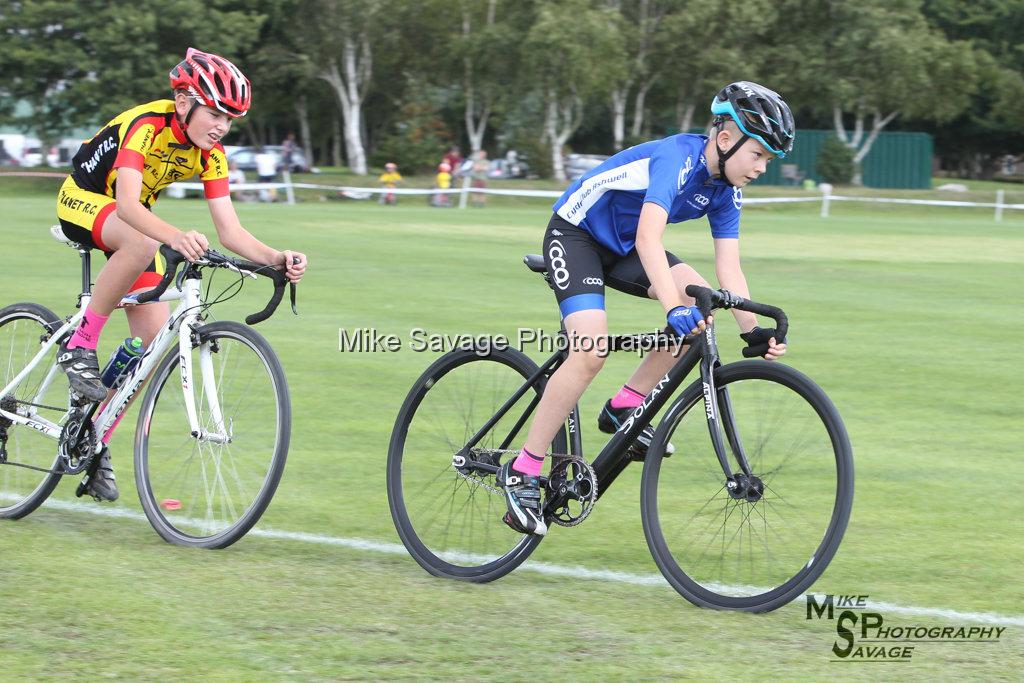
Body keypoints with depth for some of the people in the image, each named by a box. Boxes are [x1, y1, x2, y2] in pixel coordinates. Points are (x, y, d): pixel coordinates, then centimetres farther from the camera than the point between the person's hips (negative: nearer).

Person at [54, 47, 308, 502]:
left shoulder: (210, 155, -11)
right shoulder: (145, 125, -30)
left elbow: (230, 230, -15)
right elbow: (127, 204, -44)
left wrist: (276, 258, -34)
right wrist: (176, 237, -62)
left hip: (132, 218, 7)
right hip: (82, 202, -7)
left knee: (156, 339, -6)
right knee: (142, 244, -40)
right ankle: (79, 346, -25)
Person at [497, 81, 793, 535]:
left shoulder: (727, 190, -5)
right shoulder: (678, 158, -30)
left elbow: (728, 269, -5)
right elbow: (648, 239, -43)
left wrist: (753, 331, -19)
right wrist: (673, 310, -54)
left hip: (622, 247, 8)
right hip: (575, 235, -8)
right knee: (591, 350, -25)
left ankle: (624, 409, -4)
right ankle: (522, 473, -16)